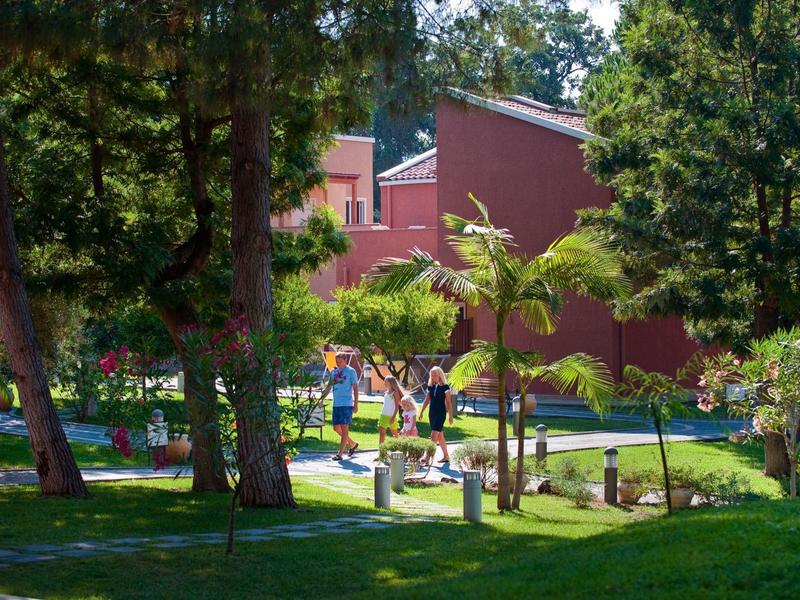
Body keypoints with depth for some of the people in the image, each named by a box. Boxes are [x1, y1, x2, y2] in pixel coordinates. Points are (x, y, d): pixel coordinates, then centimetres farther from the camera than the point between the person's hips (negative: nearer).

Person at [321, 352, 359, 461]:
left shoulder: (351, 371, -3)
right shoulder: (334, 372, 12)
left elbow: (355, 389, -2)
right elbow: (329, 387, 17)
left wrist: (356, 404, -7)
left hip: (347, 404, -6)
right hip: (336, 404, 6)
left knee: (344, 428, -6)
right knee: (336, 428, 7)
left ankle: (340, 453, -6)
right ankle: (352, 444, 27)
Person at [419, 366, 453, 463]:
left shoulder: (445, 387, -7)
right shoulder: (430, 386, 9)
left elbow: (448, 402, -6)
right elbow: (426, 400, 12)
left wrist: (450, 416, -7)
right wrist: (421, 412, 4)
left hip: (441, 413, -7)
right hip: (432, 413, 7)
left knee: (434, 435, -14)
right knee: (440, 436, 12)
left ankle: (428, 457, -20)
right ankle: (446, 456, 22)